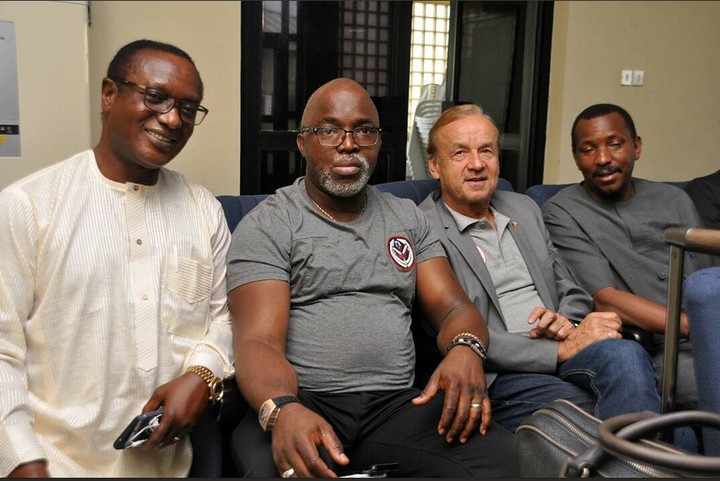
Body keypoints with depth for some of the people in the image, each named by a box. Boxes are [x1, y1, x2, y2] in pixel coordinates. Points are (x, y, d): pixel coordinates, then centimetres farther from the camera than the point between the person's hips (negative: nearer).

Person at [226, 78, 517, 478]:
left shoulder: (408, 217, 17)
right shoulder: (266, 227, 1)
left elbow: (453, 307, 11)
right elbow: (259, 341, -9)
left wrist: (466, 349, -15)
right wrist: (283, 410, -32)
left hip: (396, 402, 4)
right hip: (303, 402, -3)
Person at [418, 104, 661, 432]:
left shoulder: (524, 208, 20)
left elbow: (572, 293, 24)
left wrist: (567, 324, -1)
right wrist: (562, 349, -14)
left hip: (562, 351, 6)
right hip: (497, 377, -6)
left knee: (625, 354, -28)